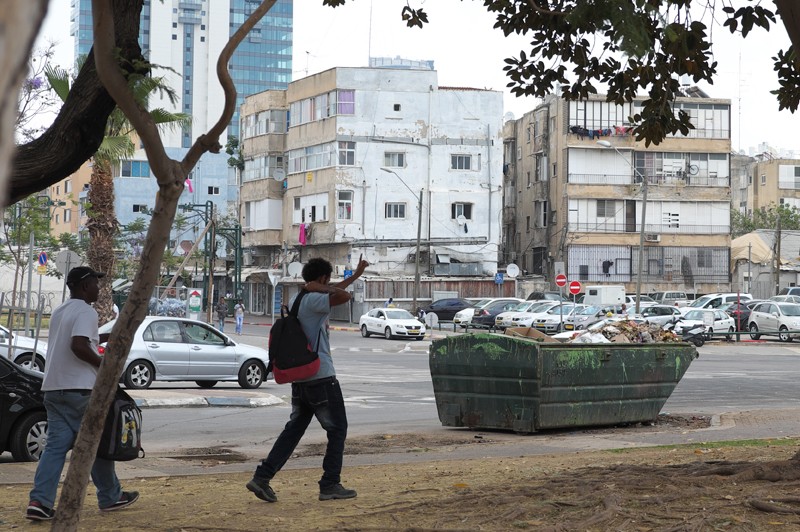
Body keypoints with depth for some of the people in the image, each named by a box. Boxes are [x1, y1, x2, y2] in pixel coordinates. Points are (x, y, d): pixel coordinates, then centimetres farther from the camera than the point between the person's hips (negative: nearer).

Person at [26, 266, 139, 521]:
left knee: (55, 445, 2)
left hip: (53, 388, 8)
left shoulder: (60, 311, 19)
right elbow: (79, 346, -25)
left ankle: (40, 502, -10)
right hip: (79, 389, -8)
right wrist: (105, 364, -13)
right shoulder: (85, 311, -11)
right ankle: (110, 497, 17)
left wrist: (107, 337, 32)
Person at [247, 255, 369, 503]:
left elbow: (335, 291, 33)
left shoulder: (303, 300, 16)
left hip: (300, 378, 9)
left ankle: (262, 477, 0)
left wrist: (356, 274, 42)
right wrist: (316, 288, -14)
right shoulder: (313, 300, -14)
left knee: (294, 429, 10)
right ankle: (330, 485, 4)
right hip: (321, 378, -9)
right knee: (337, 429, 3)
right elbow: (344, 296, -31)